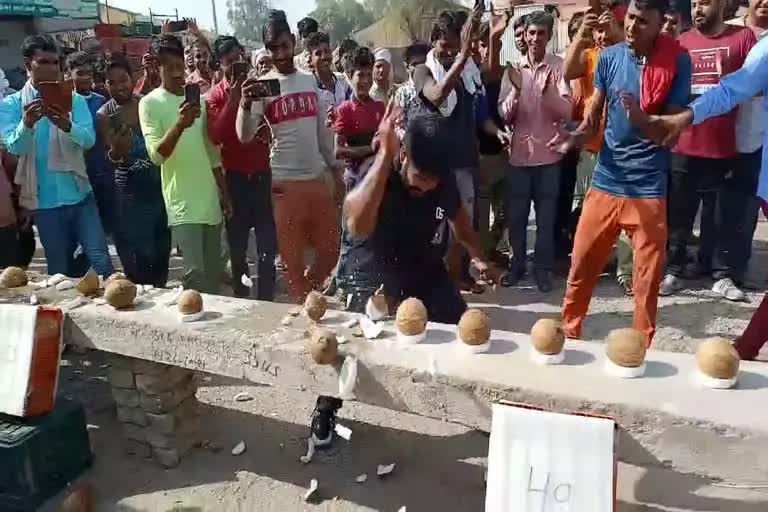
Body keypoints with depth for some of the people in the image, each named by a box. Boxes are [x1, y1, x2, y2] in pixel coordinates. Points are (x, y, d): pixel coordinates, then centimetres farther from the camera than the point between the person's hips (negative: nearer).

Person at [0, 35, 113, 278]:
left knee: (101, 260, -5)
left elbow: (89, 140, -11)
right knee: (60, 270, 11)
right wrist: (27, 124, -33)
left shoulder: (74, 100, 4)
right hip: (45, 201, 0)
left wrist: (67, 126, -32)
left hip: (80, 195, 0)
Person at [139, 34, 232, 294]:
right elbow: (156, 155, -17)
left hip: (211, 199, 6)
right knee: (196, 273, -13)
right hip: (183, 203, -5)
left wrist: (224, 192, 16)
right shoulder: (150, 103, -5)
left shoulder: (198, 99, 12)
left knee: (214, 273, 12)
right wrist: (179, 125, -33)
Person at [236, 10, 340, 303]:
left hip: (318, 179, 4)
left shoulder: (310, 81, 8)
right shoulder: (263, 86, -5)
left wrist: (336, 170, 14)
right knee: (294, 259, 7)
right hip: (285, 183, -4)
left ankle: (306, 295, 33)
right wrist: (246, 104, -31)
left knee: (330, 251, 12)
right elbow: (244, 136, -14)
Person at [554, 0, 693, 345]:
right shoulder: (609, 57, 2)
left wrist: (641, 117, -26)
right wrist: (576, 136, -16)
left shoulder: (677, 62, -6)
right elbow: (594, 117, 5)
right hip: (605, 181, 2)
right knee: (581, 265, 9)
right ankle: (569, 334, 28)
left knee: (647, 278, 6)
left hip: (649, 187, -2)